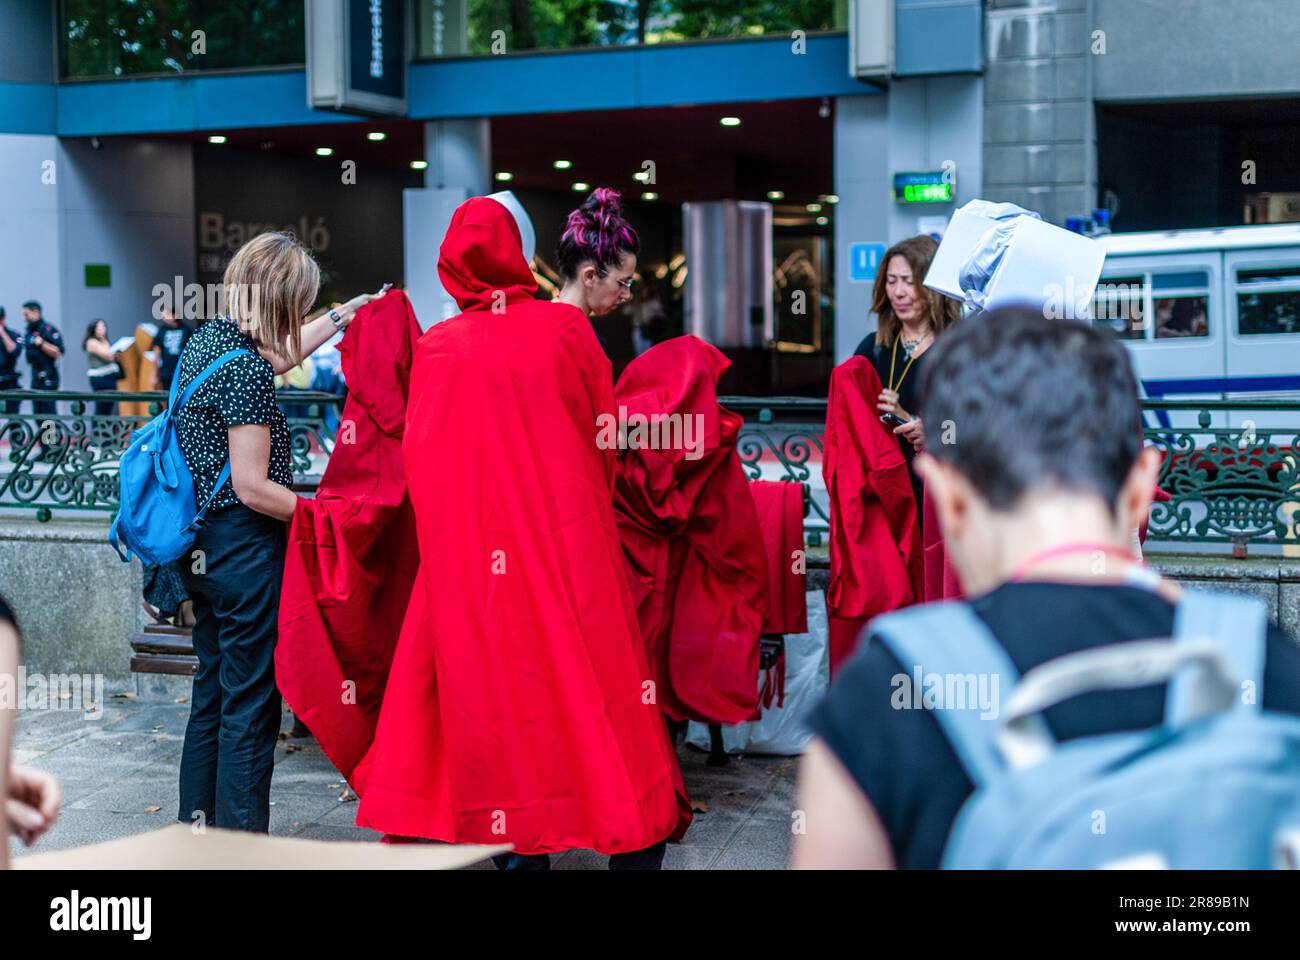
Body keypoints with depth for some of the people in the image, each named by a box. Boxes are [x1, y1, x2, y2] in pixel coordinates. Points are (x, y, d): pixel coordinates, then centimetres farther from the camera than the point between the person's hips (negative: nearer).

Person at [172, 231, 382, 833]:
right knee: (249, 705, -1)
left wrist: (344, 315, 34)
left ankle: (198, 826, 28)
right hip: (246, 551, -10)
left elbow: (278, 355, 28)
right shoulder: (246, 370, -20)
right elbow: (252, 487, -21)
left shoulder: (207, 341, 8)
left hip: (203, 549, 10)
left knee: (213, 691, 19)